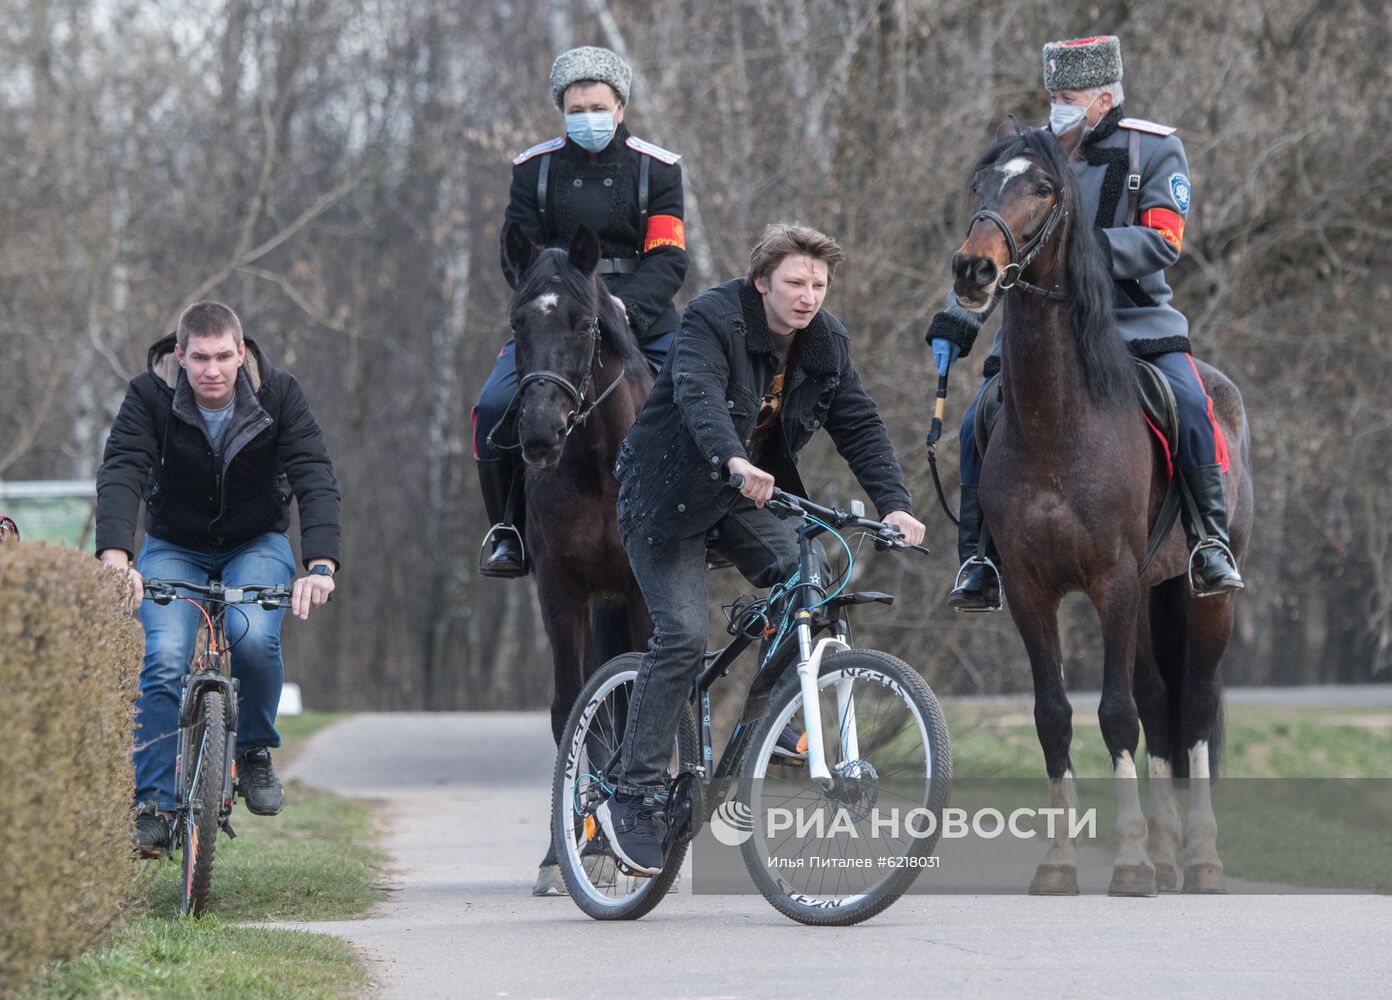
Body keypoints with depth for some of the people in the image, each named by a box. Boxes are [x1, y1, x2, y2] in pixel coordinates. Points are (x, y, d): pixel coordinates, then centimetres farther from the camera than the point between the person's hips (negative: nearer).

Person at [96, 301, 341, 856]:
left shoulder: (278, 394, -18)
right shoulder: (150, 395, -20)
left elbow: (315, 478, -26)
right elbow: (120, 474, -31)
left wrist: (320, 564, -43)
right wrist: (115, 554, -49)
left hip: (256, 544, 0)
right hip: (174, 546, 0)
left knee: (254, 638, -29)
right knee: (163, 659, -22)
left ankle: (255, 751, -3)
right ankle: (153, 806, -15)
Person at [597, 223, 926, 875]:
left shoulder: (826, 343, -1)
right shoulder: (714, 320, -20)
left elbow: (859, 426, -3)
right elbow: (697, 393, -37)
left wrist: (893, 504, -20)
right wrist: (734, 461, -57)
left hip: (748, 498, 6)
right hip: (671, 496, -6)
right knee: (682, 636, -18)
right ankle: (632, 799, -12)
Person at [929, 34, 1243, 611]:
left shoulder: (1154, 150, -1)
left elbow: (1164, 242, -13)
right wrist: (955, 323, -3)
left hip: (1135, 319, -3)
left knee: (1189, 405, -26)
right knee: (980, 423, -13)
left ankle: (1211, 542, -15)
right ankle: (978, 561, -2)